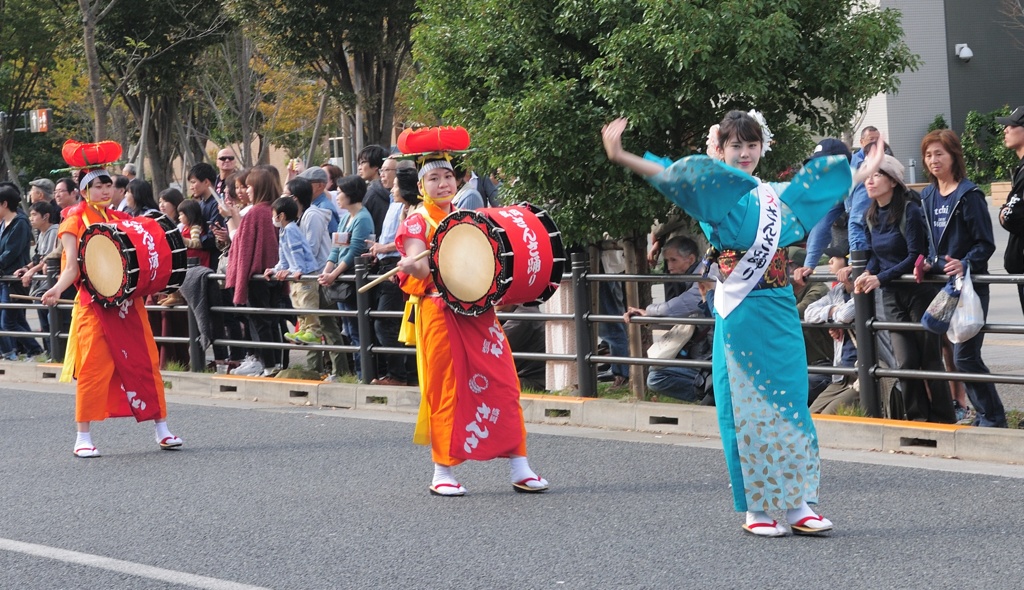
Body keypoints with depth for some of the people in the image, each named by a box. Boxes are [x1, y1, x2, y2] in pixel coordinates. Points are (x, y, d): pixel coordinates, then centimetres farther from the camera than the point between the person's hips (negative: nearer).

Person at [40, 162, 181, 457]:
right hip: (94, 304, -4)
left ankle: (162, 431, 10)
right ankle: (84, 437, 3)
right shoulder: (76, 221, 1)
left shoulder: (121, 219, 13)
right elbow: (72, 268, -7)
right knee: (93, 367, -6)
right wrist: (57, 288, -25)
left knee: (145, 363, 2)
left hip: (128, 303, 4)